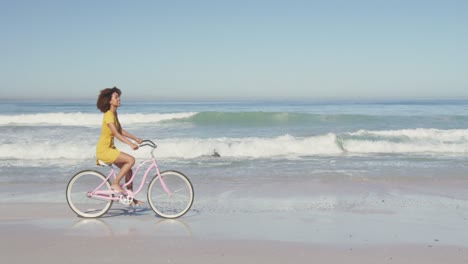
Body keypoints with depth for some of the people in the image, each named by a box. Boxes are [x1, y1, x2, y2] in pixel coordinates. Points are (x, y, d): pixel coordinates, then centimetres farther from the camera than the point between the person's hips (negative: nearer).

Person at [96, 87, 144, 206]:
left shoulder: (114, 113, 10)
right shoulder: (108, 115, -19)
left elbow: (121, 131, 17)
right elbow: (116, 134, -28)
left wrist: (135, 139, 12)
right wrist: (130, 144, -36)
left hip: (111, 148, 9)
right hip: (104, 150, -9)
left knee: (128, 171, 6)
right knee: (131, 159, -20)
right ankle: (115, 184, -9)